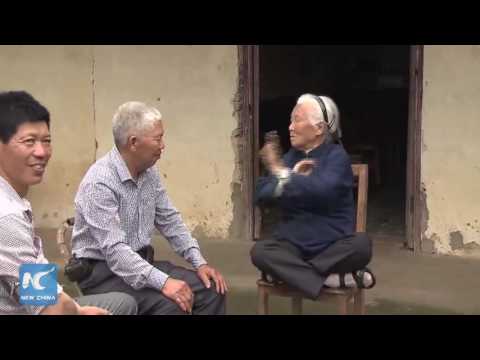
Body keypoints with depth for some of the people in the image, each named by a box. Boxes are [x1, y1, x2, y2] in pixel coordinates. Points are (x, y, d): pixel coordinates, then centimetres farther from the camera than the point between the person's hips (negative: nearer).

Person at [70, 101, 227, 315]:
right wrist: (163, 282, -37)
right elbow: (114, 250, -29)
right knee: (170, 304, -30)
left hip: (141, 262, 8)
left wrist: (199, 262, -1)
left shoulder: (149, 173, 3)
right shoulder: (100, 181, -23)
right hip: (103, 270, -7)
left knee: (212, 289, -6)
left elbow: (170, 221, 11)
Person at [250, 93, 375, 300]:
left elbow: (322, 191, -26)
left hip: (333, 244, -3)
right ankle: (329, 279, -27)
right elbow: (261, 196, 1)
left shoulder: (337, 156, -6)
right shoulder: (290, 157, 10)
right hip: (293, 242, 3)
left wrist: (283, 174, -16)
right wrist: (294, 178, -14)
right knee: (260, 252, -26)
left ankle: (287, 271, -23)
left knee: (361, 245, -32)